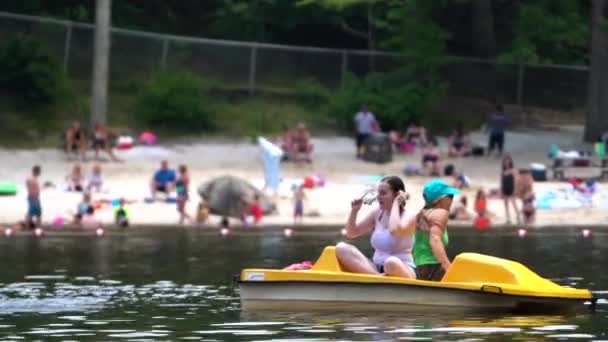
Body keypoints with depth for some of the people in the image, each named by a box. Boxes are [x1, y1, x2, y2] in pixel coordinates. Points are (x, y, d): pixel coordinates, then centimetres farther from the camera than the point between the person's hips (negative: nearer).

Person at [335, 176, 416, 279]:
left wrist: (395, 204, -17)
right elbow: (351, 233, 16)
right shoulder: (377, 213, 11)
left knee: (392, 262, -44)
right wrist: (354, 210, 0)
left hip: (402, 269, -7)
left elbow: (394, 231, -30)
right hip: (376, 268, 7)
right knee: (342, 248, -16)